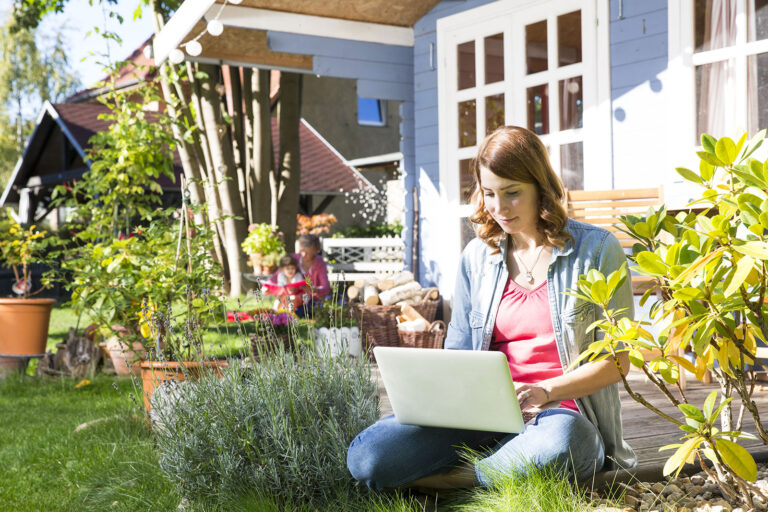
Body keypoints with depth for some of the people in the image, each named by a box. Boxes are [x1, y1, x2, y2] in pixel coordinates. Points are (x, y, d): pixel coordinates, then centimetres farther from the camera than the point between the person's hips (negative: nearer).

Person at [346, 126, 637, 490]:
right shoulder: (476, 257, 15)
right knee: (366, 457, -23)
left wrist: (545, 391, -16)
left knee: (559, 445, -43)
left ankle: (453, 479, -15)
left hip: (561, 411, -2)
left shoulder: (596, 249, 4)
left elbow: (616, 360, 0)